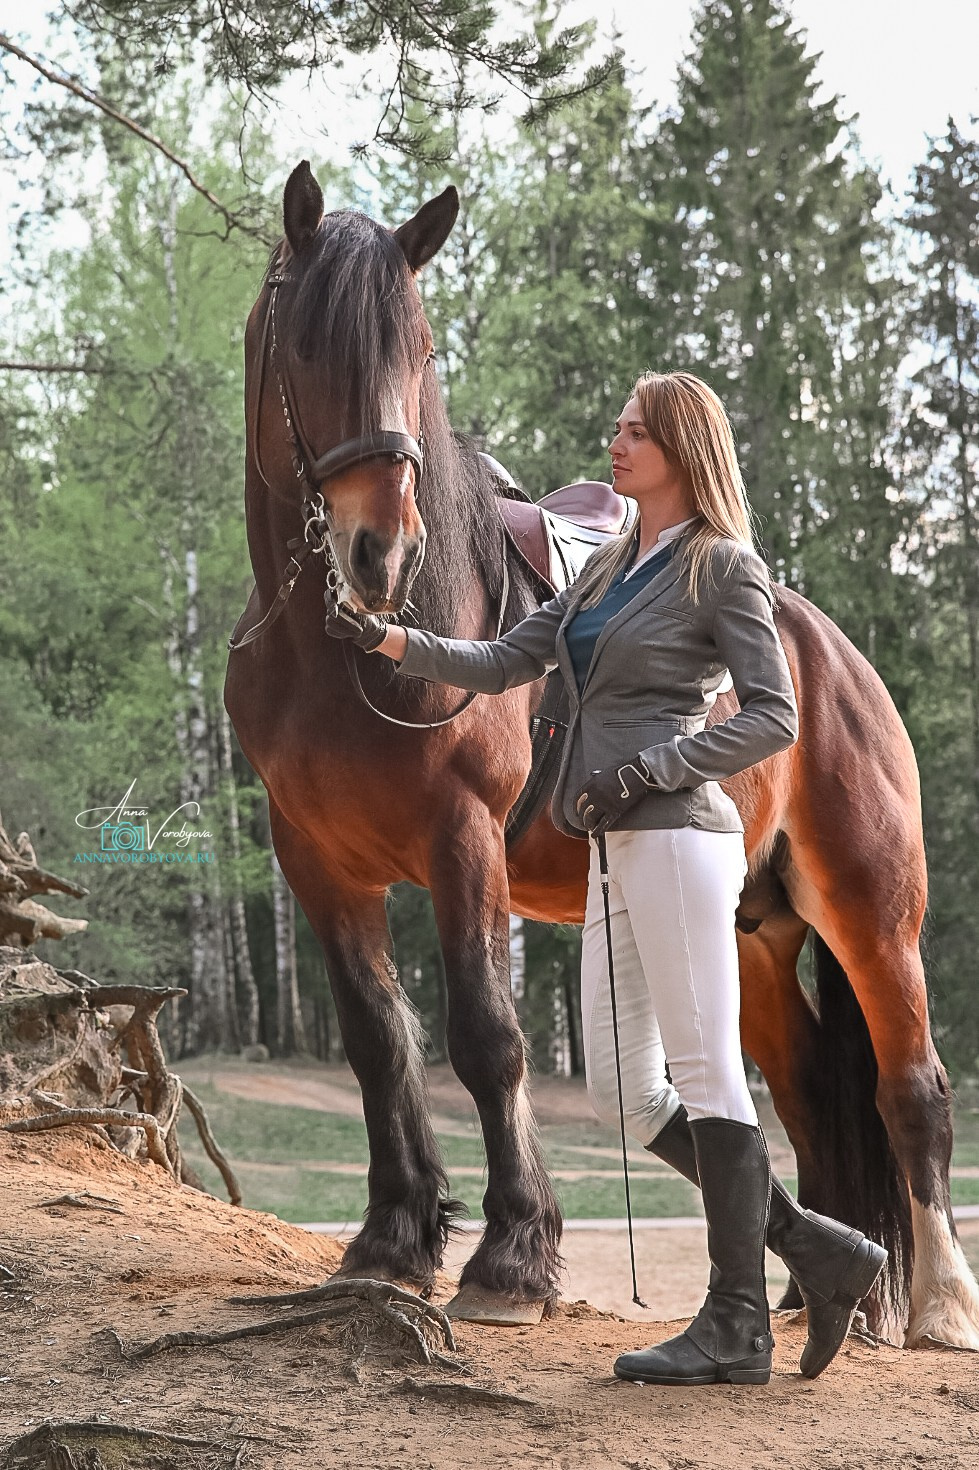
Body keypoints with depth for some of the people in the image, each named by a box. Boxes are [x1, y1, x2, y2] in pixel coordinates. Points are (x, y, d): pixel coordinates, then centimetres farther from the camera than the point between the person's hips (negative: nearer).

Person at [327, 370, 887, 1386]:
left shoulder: (726, 567, -4)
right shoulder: (611, 567, 19)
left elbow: (772, 718, -10)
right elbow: (501, 665, 18)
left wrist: (643, 771, -16)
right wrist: (391, 641, 5)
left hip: (676, 838, -9)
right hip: (619, 852, 9)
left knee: (704, 1073, -6)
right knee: (626, 1092, 7)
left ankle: (737, 1327, -1)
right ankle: (818, 1251, 13)